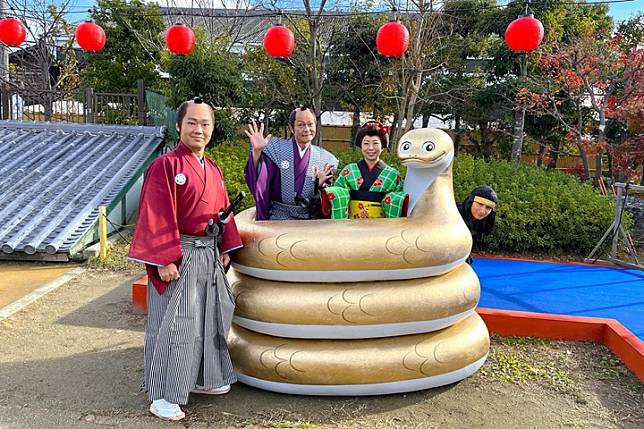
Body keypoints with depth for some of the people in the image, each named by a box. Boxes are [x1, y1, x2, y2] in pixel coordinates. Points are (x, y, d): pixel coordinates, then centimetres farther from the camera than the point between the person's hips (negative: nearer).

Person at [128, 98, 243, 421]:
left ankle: (203, 378, 35)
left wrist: (224, 249, 10)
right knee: (173, 324, -2)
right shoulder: (166, 166, -11)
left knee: (209, 317, 17)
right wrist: (165, 260, -20)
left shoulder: (213, 170, 12)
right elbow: (159, 218, -16)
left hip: (209, 255, 8)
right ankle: (162, 396, 12)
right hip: (177, 256, -8)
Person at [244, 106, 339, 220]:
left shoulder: (324, 159, 7)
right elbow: (258, 180, -8)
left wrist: (320, 185, -9)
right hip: (278, 217, -2)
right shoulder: (276, 149, 2)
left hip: (308, 219, 2)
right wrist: (256, 152, -21)